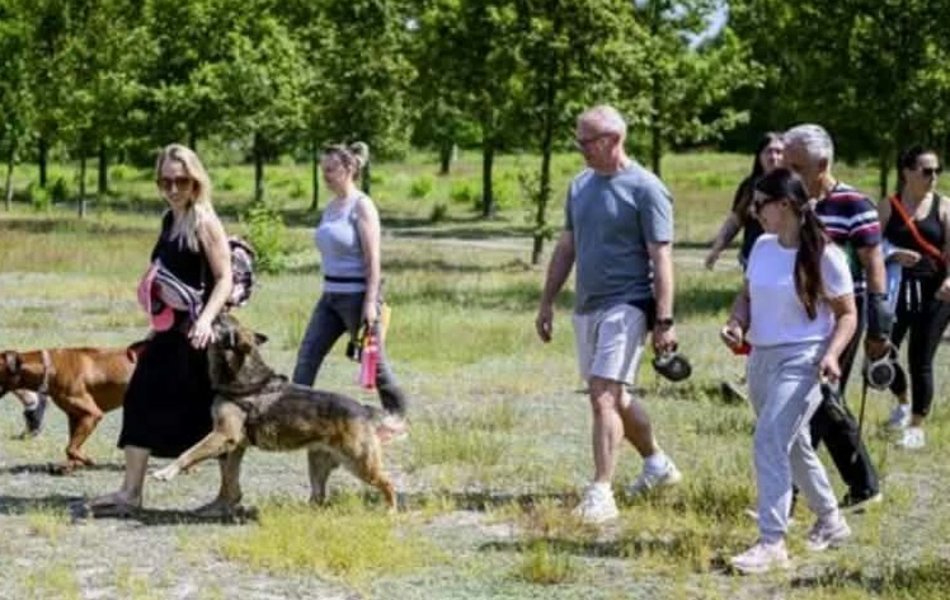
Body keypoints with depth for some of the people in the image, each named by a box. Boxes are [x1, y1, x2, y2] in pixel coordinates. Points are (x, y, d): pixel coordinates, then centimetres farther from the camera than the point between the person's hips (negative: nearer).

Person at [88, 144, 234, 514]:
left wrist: (205, 320, -28)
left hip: (196, 331, -9)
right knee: (142, 400, 9)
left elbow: (225, 279, -16)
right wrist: (157, 318, 23)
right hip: (169, 329, 9)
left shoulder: (204, 222, -11)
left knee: (211, 412, -4)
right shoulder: (170, 220, 12)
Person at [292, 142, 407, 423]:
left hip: (357, 296, -8)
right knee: (307, 355, 0)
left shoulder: (361, 206, -12)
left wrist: (370, 302, -21)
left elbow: (373, 258, -17)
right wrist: (328, 290, 18)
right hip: (330, 296, 8)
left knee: (373, 361, 4)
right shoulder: (331, 207, 11)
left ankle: (398, 418, 19)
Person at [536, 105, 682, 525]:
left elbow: (661, 258, -13)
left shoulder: (645, 189, -11)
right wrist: (547, 302, 17)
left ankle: (600, 494, -16)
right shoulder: (580, 186, 11)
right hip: (587, 306, 8)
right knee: (614, 397, 17)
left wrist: (664, 321, -18)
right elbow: (566, 247, 19)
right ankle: (657, 464, 37)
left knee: (604, 396, -16)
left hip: (626, 305, -8)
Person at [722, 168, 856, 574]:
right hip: (761, 358, 8)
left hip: (800, 362, -8)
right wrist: (736, 324, -4)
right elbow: (747, 295, 17)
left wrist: (832, 354, -21)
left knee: (770, 443, -19)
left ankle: (772, 543, -18)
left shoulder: (823, 256, -12)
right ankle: (830, 521, 37)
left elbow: (847, 314, -6)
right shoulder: (762, 246, 6)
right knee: (791, 446, 18)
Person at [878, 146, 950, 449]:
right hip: (895, 290, 1)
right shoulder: (888, 207, 1)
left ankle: (916, 426, 14)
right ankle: (902, 401, 34)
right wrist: (894, 254, -23)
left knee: (920, 362, 0)